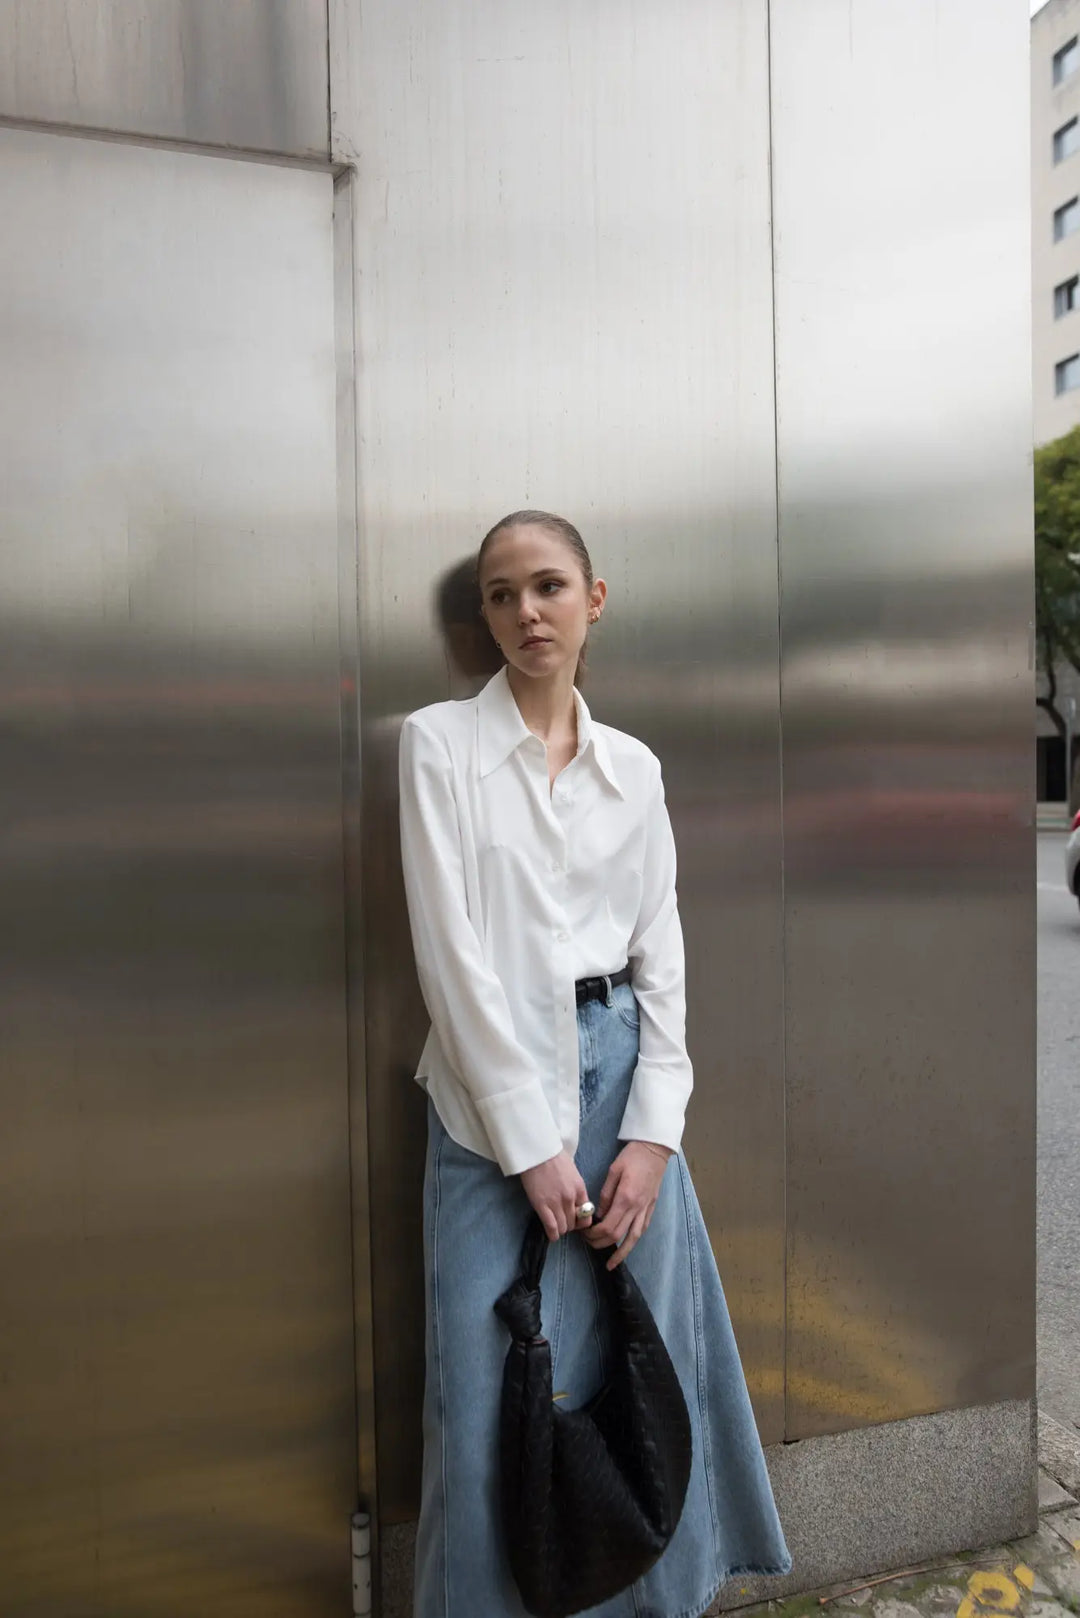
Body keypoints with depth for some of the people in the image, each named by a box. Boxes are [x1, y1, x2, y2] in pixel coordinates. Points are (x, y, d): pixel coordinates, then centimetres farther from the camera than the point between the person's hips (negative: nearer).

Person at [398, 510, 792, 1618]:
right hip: (495, 1090, -3)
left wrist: (651, 1130, -4)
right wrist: (531, 1141, -13)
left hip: (622, 1072, 4)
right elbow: (449, 948, -10)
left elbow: (660, 951, 6)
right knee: (494, 1394, 4)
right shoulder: (441, 742, -4)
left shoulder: (634, 766, 8)